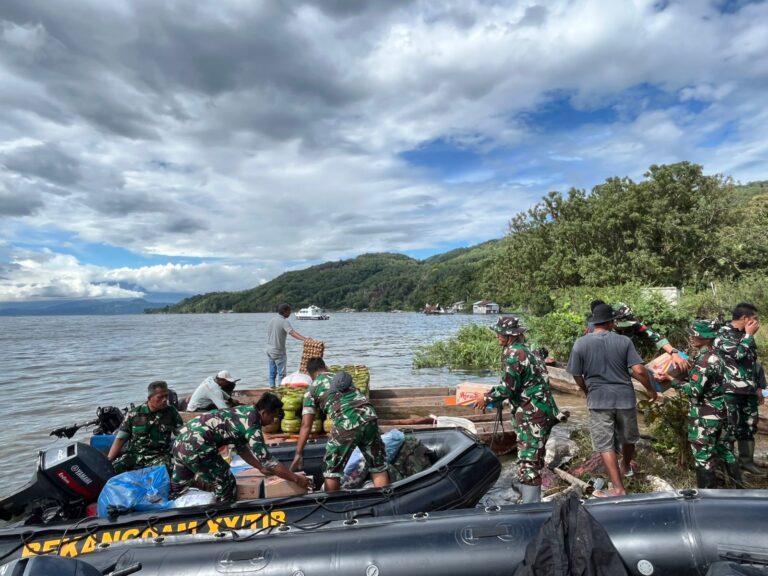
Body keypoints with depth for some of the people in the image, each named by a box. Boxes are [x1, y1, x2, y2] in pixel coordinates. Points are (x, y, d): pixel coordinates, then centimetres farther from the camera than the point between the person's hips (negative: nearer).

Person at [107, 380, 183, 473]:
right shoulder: (133, 414, 2)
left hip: (159, 456, -2)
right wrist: (107, 461, -7)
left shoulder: (171, 412, 3)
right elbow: (120, 439, 4)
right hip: (134, 455, 2)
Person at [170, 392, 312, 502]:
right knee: (226, 486, 4)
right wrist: (296, 478, -4)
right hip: (196, 446, -10)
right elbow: (267, 460, -12)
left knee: (175, 489, 29)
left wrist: (261, 468, 28)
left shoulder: (245, 412, 14)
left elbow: (241, 447, 25)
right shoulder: (252, 426, -12)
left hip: (181, 440, 10)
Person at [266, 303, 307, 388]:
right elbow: (293, 333, -32)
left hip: (269, 350, 8)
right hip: (278, 352, -8)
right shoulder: (284, 322, -17)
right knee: (281, 374, -1)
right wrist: (305, 339, -43)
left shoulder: (271, 320, 8)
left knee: (272, 373, 14)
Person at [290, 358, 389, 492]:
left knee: (331, 470, 18)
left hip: (346, 424, -4)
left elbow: (306, 425, 13)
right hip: (369, 417, 4)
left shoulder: (312, 389, 18)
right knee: (378, 467, 19)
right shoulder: (344, 377, 31)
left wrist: (298, 454, 18)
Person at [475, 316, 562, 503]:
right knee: (533, 453, 25)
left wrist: (488, 398, -5)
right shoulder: (523, 349, 14)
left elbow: (508, 387, -18)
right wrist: (494, 395, 19)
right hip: (541, 410, 10)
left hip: (532, 413, -10)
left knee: (528, 458, -9)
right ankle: (524, 485, 45)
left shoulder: (513, 353, -16)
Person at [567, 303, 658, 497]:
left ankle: (618, 487, 6)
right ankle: (626, 467, 49)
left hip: (598, 401, -2)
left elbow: (577, 376, -2)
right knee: (628, 438, 26)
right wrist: (651, 390, 7)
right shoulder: (624, 341, -7)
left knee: (605, 445, 6)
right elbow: (639, 371, -11)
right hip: (624, 397, 2)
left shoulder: (580, 344, -8)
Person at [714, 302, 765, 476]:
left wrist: (757, 388, 21)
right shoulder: (723, 334, -9)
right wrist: (749, 335, -9)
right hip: (731, 391, -8)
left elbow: (752, 363, 22)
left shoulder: (744, 335, 16)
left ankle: (746, 460, 25)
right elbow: (738, 354, -24)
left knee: (749, 427, 14)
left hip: (748, 390, 8)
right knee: (730, 428, -4)